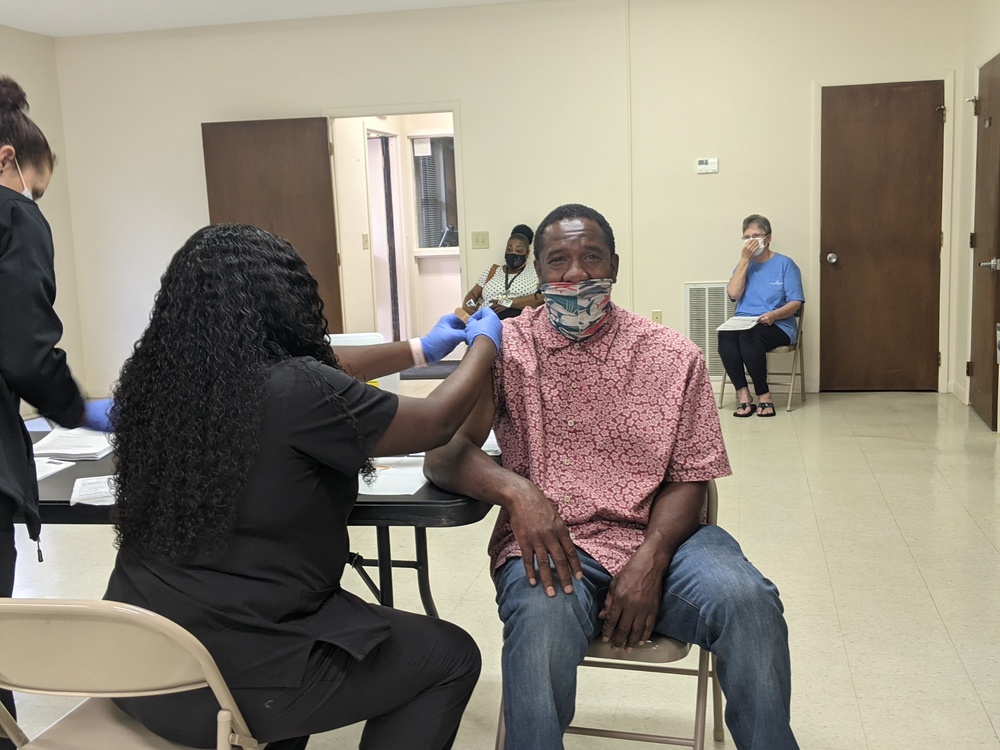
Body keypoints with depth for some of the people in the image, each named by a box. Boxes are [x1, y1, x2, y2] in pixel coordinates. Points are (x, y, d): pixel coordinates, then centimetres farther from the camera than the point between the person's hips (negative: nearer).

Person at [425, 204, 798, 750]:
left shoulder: (674, 357, 6)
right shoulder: (504, 350, 4)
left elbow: (689, 477, 4)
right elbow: (443, 455, -2)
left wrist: (650, 561, -15)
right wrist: (512, 488, -23)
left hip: (655, 535, 2)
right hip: (548, 544, -1)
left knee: (749, 603, -26)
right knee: (543, 615, -36)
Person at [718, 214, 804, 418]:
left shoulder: (785, 264, 4)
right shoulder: (744, 264, 16)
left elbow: (795, 302, -2)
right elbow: (733, 294, -2)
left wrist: (774, 315, -22)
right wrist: (744, 259, -4)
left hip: (777, 326, -3)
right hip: (743, 323, 3)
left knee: (749, 336, -37)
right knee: (724, 335, -32)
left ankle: (763, 395, -26)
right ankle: (743, 393, -30)